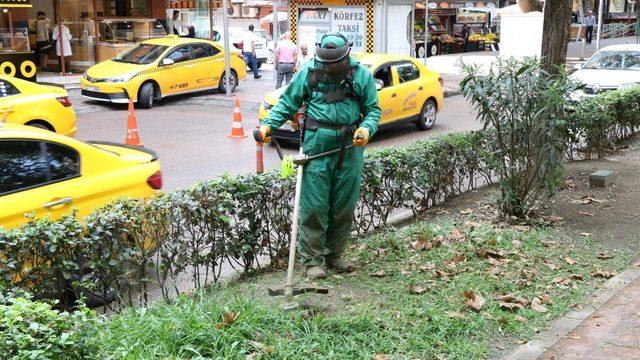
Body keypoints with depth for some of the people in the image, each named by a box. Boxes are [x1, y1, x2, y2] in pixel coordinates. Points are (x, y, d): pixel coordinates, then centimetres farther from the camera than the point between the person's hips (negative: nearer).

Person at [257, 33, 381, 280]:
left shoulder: (362, 75, 2)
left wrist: (366, 129, -13)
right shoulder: (308, 72, 1)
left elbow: (373, 110, 7)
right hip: (316, 148, -2)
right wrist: (268, 124, -9)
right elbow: (287, 103, 5)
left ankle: (334, 255, 26)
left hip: (350, 150, 2)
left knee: (344, 207, 10)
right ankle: (311, 260, 8)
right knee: (314, 207, -3)